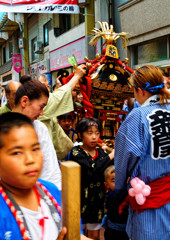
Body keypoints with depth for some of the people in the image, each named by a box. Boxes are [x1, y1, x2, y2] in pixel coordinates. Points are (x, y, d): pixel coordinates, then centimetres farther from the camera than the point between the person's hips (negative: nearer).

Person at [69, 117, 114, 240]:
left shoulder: (101, 152, 5)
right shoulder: (76, 153, -12)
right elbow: (94, 169, -27)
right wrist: (112, 155, -22)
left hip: (97, 199, 4)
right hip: (81, 199, -4)